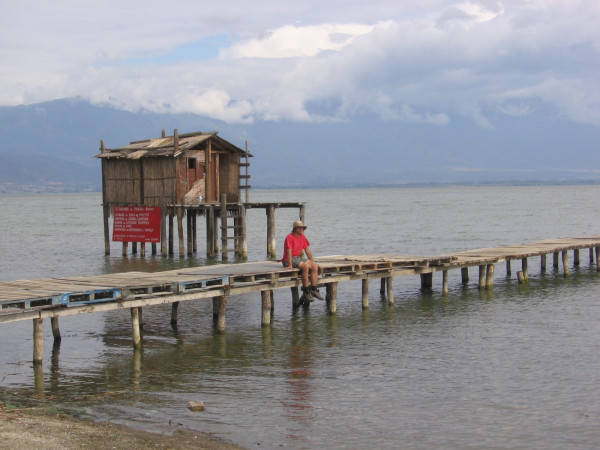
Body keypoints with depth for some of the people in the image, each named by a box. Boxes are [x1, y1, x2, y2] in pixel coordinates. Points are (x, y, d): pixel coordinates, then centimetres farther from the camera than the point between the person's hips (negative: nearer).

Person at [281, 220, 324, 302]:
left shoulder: (302, 237, 12)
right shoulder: (290, 237, -12)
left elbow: (307, 250, 16)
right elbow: (289, 252, -20)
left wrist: (312, 261, 11)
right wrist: (290, 264, -27)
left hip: (299, 257, 8)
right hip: (289, 259, -8)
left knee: (315, 266, -11)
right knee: (305, 266, -32)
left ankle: (314, 290, -7)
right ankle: (306, 292, -29)